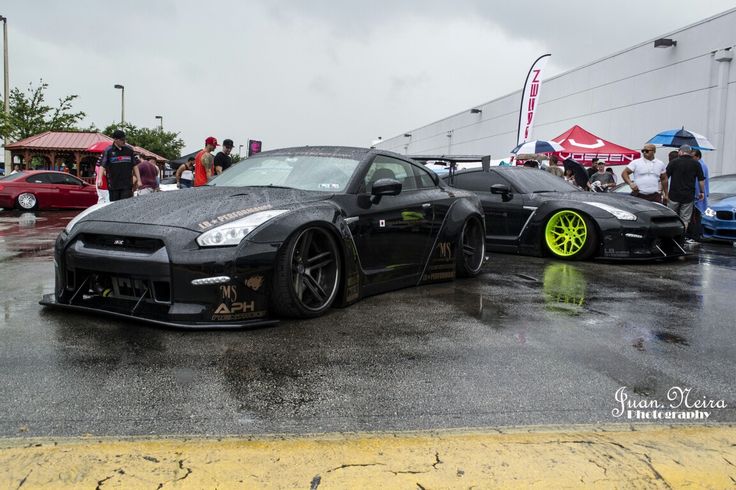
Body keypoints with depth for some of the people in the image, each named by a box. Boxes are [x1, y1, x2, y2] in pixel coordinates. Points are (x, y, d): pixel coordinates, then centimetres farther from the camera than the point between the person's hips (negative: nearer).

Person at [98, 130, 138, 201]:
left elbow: (135, 166, 11)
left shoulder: (129, 150, 7)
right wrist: (99, 178, -23)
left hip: (127, 185, 1)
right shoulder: (108, 151, -2)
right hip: (113, 185, -1)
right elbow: (102, 165, -8)